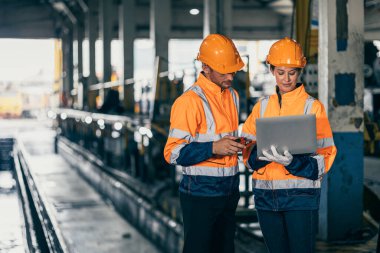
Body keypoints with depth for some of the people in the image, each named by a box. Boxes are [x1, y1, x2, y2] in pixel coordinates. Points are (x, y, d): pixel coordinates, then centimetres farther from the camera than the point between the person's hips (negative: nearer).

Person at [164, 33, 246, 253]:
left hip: (229, 191, 8)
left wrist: (239, 145, 5)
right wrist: (214, 147, -28)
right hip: (200, 192, -8)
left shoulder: (233, 96, 11)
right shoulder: (190, 101, -15)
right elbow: (173, 152, -18)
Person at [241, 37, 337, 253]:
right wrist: (261, 154, -15)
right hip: (266, 194, 4)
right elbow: (248, 153, 8)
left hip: (300, 194, -4)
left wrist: (293, 162, -24)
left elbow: (324, 157, -7)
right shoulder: (262, 107, 11)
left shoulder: (312, 106, -1)